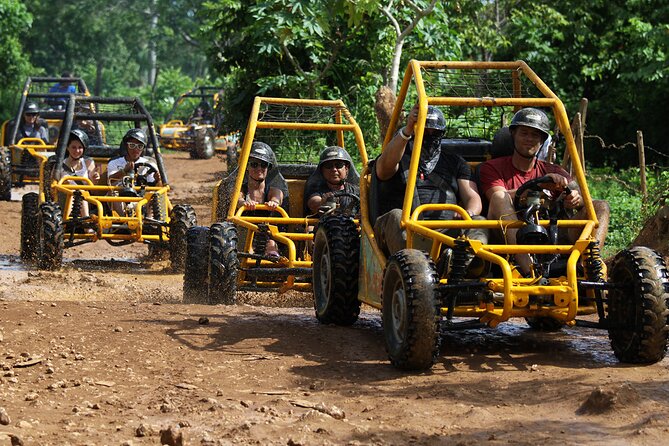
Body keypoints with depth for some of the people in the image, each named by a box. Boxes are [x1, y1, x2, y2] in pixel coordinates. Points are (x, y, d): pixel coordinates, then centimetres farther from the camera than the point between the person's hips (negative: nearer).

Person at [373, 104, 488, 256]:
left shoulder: (455, 162, 29)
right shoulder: (400, 159, 21)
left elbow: (472, 197, 16)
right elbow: (385, 166, -6)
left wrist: (469, 212, -10)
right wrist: (407, 131, -21)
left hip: (446, 229, 2)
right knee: (396, 217, -36)